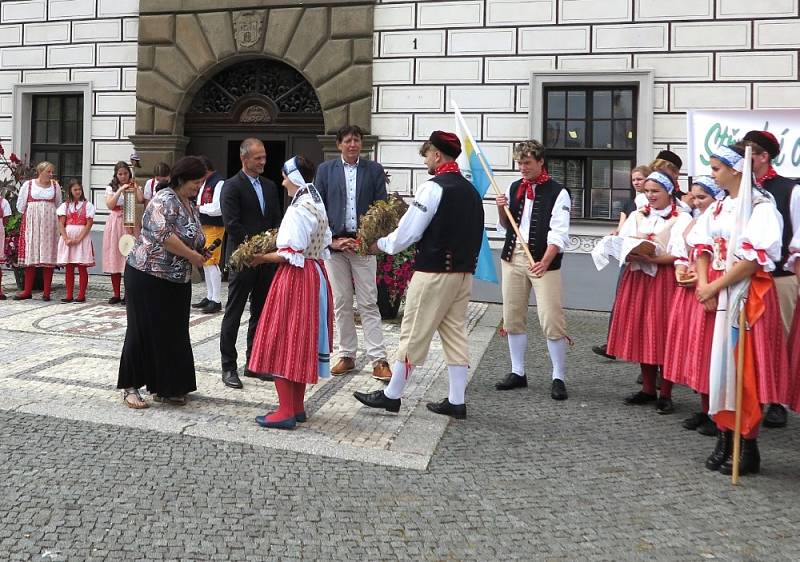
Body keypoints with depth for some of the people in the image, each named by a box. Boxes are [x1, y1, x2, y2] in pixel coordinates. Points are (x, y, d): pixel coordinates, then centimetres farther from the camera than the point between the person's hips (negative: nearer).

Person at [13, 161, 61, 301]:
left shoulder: (55, 185, 9)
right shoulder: (28, 184, 4)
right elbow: (21, 205, 8)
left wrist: (48, 214, 9)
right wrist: (32, 215, 9)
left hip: (49, 223, 1)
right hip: (31, 223, -1)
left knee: (49, 257, -3)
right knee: (30, 255, -2)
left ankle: (46, 292, 0)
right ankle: (27, 291, 3)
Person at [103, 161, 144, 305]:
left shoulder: (134, 187, 7)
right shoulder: (111, 188, 8)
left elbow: (141, 200, -13)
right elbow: (110, 205, -8)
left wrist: (135, 186, -7)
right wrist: (120, 190, -13)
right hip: (114, 222, 1)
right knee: (114, 257, 3)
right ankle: (116, 294, 10)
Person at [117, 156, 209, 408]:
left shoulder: (190, 204, 12)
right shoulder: (165, 201, -15)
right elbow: (164, 236, -28)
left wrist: (200, 253, 4)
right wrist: (192, 256, -20)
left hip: (176, 280, 9)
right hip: (148, 276, -8)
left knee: (173, 333, 9)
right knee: (143, 331, -1)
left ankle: (164, 387, 18)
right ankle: (130, 387, 9)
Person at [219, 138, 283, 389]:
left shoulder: (270, 186, 14)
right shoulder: (232, 186, -6)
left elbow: (278, 218, 14)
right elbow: (231, 224, -14)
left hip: (267, 258, 7)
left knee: (261, 313, 11)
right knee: (233, 314, 0)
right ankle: (229, 367, 6)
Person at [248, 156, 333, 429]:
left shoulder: (298, 210, -18)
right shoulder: (318, 205, 11)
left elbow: (291, 255, -21)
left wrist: (263, 258, -7)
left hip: (295, 279, -9)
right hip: (315, 275, 9)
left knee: (282, 342, -1)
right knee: (301, 342, 14)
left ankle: (286, 411, 2)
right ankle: (297, 407, 22)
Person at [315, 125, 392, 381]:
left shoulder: (374, 170, 4)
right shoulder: (325, 169, 6)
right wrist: (331, 240, -5)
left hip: (363, 244, -1)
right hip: (334, 243, 2)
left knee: (368, 304, -2)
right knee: (341, 303, 7)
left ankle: (378, 360, 1)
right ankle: (346, 356, 17)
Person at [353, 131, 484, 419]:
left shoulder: (433, 188, -13)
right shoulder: (471, 190, 11)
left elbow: (407, 233, -12)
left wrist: (380, 244, 4)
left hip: (434, 273, -8)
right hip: (464, 272, 8)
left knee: (414, 334, 2)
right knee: (456, 334, 11)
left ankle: (391, 395, 13)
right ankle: (456, 401, 16)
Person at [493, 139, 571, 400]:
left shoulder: (557, 192, -5)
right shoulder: (514, 188, 12)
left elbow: (559, 233, -14)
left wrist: (545, 262, -28)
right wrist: (501, 210, -2)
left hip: (543, 260, -6)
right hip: (513, 256, 6)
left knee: (551, 320, -9)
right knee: (513, 317, 10)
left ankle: (558, 378, 3)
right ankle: (518, 373, 23)